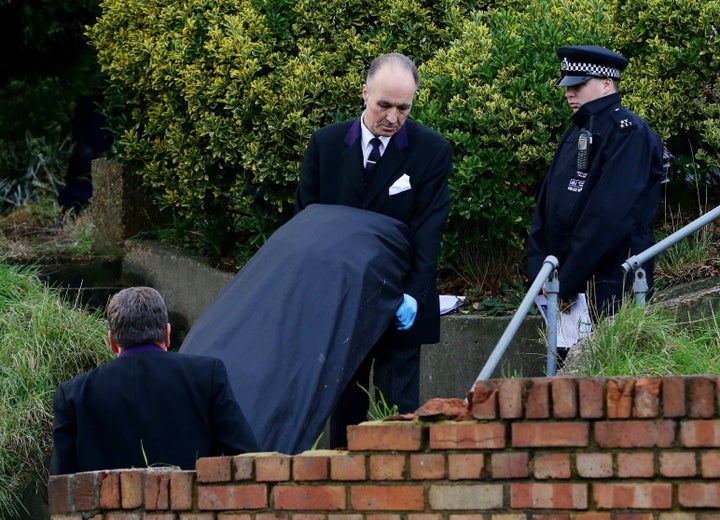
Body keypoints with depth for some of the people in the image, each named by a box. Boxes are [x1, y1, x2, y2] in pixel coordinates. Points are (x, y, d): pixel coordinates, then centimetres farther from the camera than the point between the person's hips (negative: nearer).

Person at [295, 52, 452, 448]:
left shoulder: (431, 150, -4)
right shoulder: (326, 143, 3)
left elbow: (428, 229, -9)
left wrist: (412, 294, -20)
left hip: (398, 309, -3)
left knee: (398, 410, -6)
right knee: (344, 407, 7)